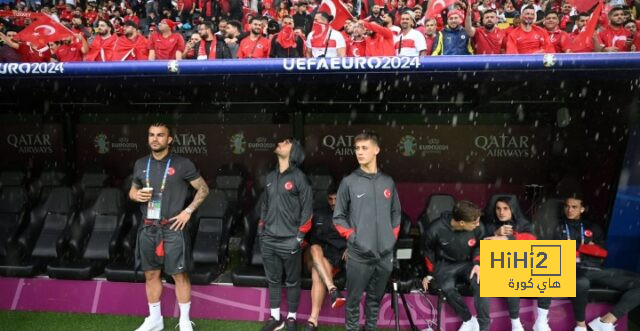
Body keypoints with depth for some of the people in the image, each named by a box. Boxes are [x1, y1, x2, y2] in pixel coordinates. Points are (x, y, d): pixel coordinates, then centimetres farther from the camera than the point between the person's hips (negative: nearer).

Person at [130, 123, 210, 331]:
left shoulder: (182, 164, -5)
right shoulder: (140, 164, 8)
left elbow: (203, 189, 0)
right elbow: (132, 191, 19)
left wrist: (188, 211, -8)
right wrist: (137, 195, -4)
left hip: (173, 229, -4)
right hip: (148, 229, 5)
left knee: (180, 275, 1)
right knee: (151, 274, 12)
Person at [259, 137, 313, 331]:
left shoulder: (299, 178, -6)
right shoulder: (270, 177, 12)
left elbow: (307, 209, -6)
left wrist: (299, 237, -9)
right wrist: (261, 230, 14)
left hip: (289, 242, -5)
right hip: (268, 241, 5)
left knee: (292, 282, 7)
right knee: (273, 280, 14)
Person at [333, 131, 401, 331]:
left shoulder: (388, 182, 7)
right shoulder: (349, 182, -3)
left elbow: (396, 213, 17)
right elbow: (338, 217, 1)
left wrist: (392, 236, 8)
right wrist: (352, 236, -8)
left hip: (385, 255, 3)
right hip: (359, 255, -3)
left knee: (375, 299, 16)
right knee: (353, 300, 5)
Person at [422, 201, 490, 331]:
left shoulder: (478, 228, -17)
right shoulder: (436, 229, -24)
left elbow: (480, 246, 6)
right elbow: (429, 251, -3)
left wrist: (477, 263, -11)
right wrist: (430, 273, 5)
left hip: (467, 263, 2)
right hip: (445, 264, -1)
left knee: (481, 283, -30)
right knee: (447, 287, -33)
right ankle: (468, 320, -11)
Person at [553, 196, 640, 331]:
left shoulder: (592, 228, 22)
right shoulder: (559, 228, 14)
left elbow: (602, 254, 12)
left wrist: (577, 250, 0)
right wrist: (587, 247, 2)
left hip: (595, 270, 5)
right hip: (573, 270, -4)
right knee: (581, 282, -42)